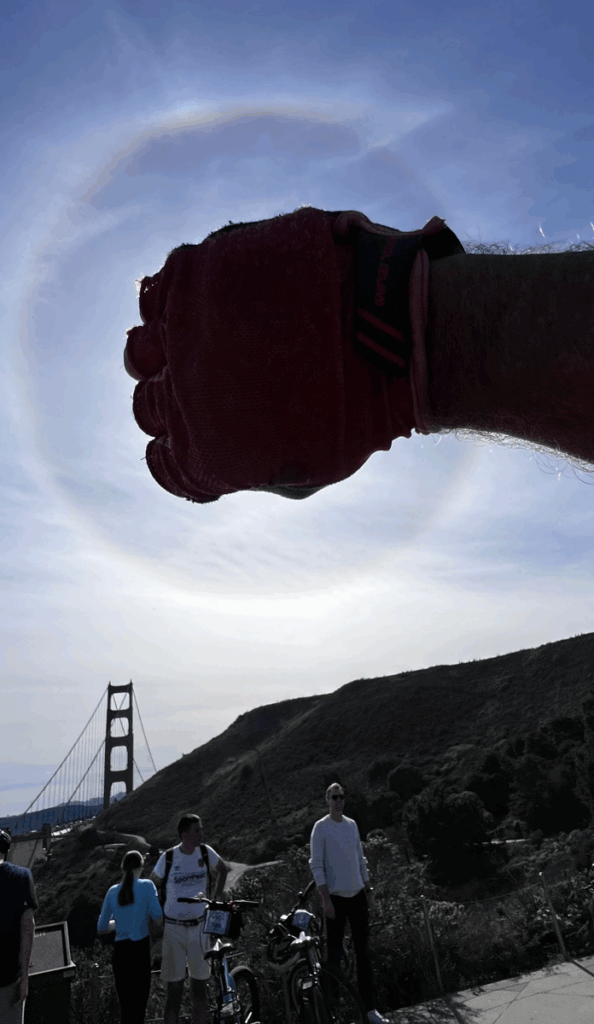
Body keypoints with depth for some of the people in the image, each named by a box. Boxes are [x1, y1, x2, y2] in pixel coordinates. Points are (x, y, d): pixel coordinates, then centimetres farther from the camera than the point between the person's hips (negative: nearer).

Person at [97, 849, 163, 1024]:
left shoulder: (112, 891, 6)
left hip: (120, 951, 4)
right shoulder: (146, 886, -6)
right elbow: (158, 919, -11)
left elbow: (101, 928, 12)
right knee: (138, 1003, 2)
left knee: (126, 1004, 15)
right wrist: (155, 931, 9)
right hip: (140, 949, -4)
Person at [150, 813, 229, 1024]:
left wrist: (214, 898, 8)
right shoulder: (168, 857, -14)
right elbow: (153, 886, 2)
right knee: (174, 989, 3)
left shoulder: (205, 852, -6)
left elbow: (222, 870, 14)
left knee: (199, 987, 9)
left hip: (199, 926, 3)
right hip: (173, 928, -2)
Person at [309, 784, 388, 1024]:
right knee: (335, 954, 0)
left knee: (363, 953, 11)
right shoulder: (321, 827, -8)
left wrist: (368, 890, 13)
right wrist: (326, 899, -15)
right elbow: (316, 865, -11)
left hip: (357, 895, 5)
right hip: (336, 896, -5)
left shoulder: (352, 824, 8)